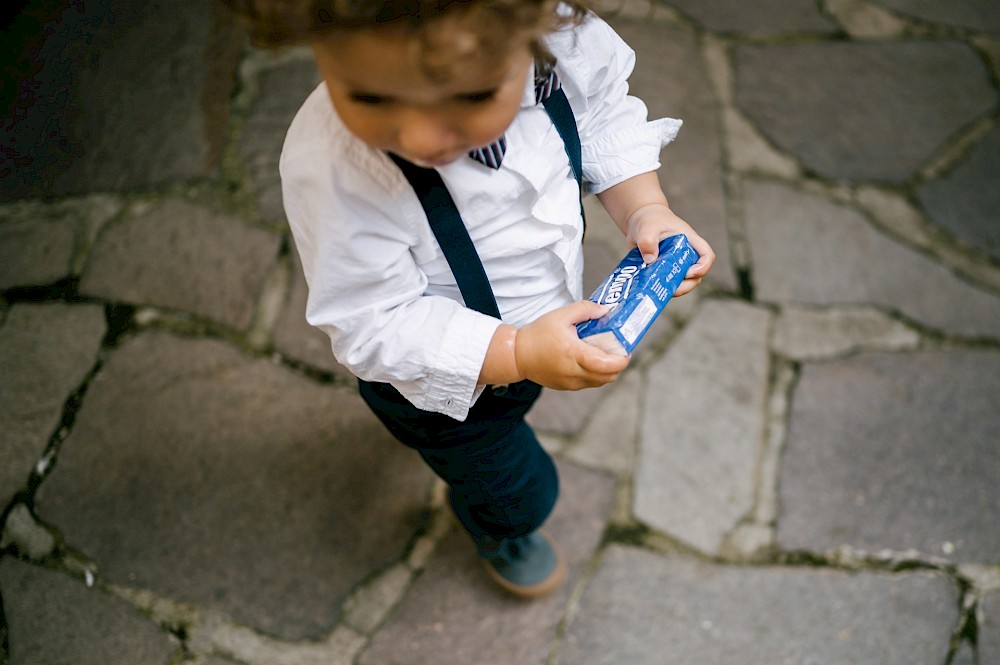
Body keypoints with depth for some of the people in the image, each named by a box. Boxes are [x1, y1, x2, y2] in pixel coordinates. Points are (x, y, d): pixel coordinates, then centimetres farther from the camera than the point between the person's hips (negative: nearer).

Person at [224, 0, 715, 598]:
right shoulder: (333, 169, -45)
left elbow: (604, 115, -8)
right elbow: (372, 325, -33)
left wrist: (645, 209, -23)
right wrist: (518, 353, -40)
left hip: (548, 319, 4)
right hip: (446, 381, -4)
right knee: (518, 490, 25)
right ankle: (498, 531, 62)